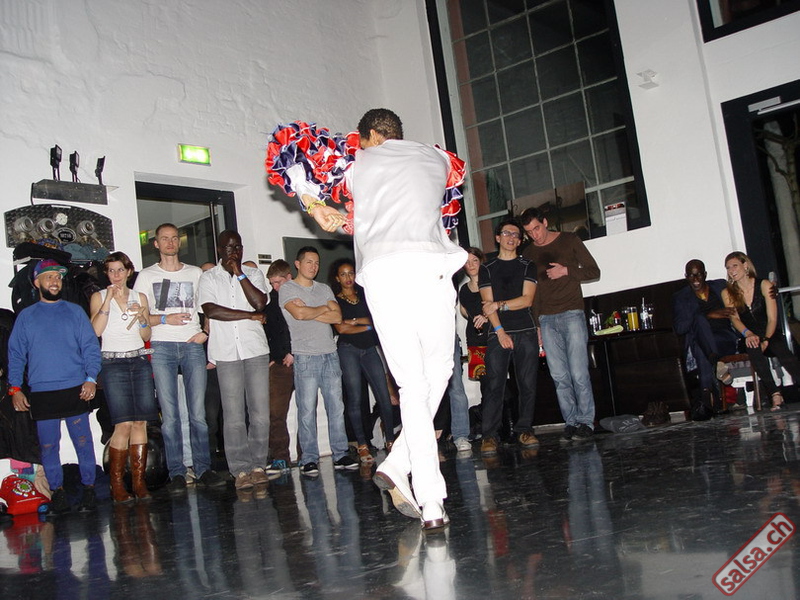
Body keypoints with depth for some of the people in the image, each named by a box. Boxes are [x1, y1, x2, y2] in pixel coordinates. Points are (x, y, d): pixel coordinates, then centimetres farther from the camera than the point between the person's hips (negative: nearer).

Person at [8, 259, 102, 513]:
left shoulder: (75, 311, 9)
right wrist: (14, 388, 3)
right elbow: (15, 354, 11)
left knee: (83, 442, 0)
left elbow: (90, 347, 5)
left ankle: (88, 487, 12)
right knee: (48, 445, 5)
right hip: (41, 394, 1)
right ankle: (57, 490, 17)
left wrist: (91, 378, -7)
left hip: (75, 390, -1)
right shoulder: (26, 316, 11)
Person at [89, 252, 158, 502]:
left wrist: (142, 317, -6)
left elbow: (147, 336, 13)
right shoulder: (99, 297, 7)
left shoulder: (140, 297, 15)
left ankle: (139, 481, 5)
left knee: (140, 423, -2)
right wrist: (109, 300, -11)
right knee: (124, 424, -12)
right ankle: (116, 484, -2)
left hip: (140, 361, 3)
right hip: (113, 363, -3)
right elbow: (96, 330, -8)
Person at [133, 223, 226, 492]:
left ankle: (203, 468, 4)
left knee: (198, 412, -2)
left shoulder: (196, 273, 15)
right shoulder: (147, 276, 10)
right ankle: (176, 473, 3)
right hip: (162, 348, -1)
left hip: (192, 346, 1)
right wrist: (165, 319, -11)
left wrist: (206, 332, -1)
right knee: (169, 414, -3)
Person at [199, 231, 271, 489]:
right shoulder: (209, 277, 8)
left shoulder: (253, 274, 13)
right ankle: (240, 470, 3)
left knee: (260, 413, -1)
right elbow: (211, 310, -7)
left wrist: (239, 274, -4)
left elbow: (260, 303, -4)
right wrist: (250, 315, -6)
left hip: (256, 350, 2)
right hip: (225, 353, -1)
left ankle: (258, 465, 8)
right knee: (233, 415, -3)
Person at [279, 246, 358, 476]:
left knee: (336, 407, 4)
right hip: (305, 356, -5)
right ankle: (309, 459, 2)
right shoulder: (287, 289, 3)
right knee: (307, 409, -5)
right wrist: (323, 309, 0)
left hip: (330, 354, 5)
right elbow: (299, 314, -15)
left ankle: (340, 454, 10)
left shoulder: (324, 289, 18)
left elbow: (337, 317, 4)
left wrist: (309, 312, -6)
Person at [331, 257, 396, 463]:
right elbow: (341, 328, -6)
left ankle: (391, 440, 2)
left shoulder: (364, 297, 17)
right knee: (354, 399, -4)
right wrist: (367, 326, 0)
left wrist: (354, 321, -6)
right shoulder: (335, 301, 6)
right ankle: (362, 446, 0)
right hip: (348, 350, -3)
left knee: (384, 396, -4)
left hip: (369, 349, 3)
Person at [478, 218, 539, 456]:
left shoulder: (527, 266, 13)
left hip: (526, 332, 1)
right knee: (495, 385, -8)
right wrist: (500, 331, -9)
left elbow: (527, 300, 0)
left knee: (528, 384, -2)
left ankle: (524, 430, 7)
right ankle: (489, 435, -8)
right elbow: (487, 303, 2)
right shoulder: (487, 269, 12)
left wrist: (498, 305, -7)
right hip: (498, 333, -1)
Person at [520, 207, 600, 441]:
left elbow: (594, 271, 5)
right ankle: (571, 422, 6)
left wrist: (566, 271, -9)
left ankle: (586, 421, 1)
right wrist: (535, 324, 11)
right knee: (559, 376, 0)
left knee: (579, 373, -9)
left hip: (572, 314, -3)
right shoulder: (529, 253, 15)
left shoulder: (569, 240, 6)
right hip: (546, 319, 3)